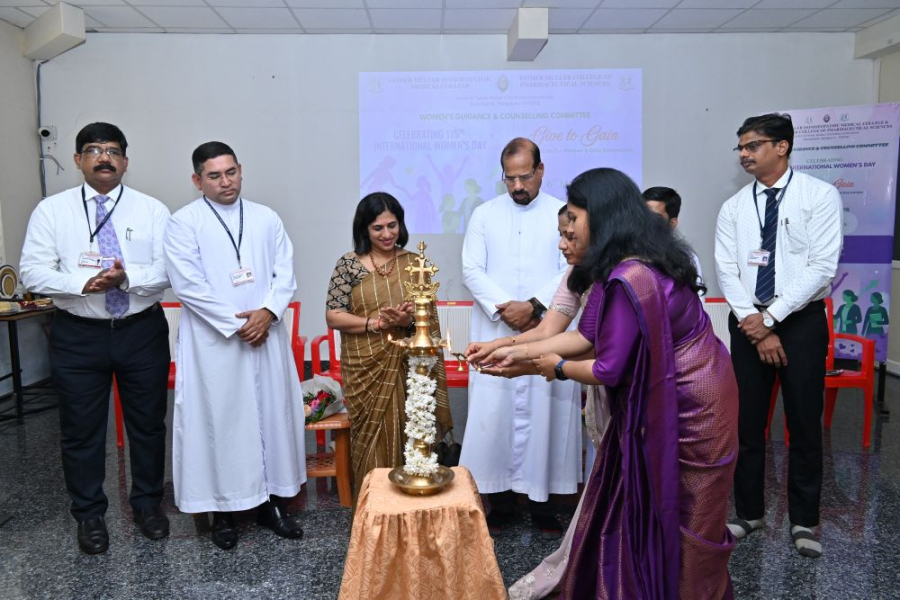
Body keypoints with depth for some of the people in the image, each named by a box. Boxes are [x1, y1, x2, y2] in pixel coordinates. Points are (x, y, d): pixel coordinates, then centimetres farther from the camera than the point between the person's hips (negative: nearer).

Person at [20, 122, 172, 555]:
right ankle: (89, 515, 29)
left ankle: (148, 503, 32)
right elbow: (34, 273, -5)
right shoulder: (52, 210, 1)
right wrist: (83, 283, -21)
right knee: (81, 430, 10)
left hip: (142, 332, 0)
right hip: (78, 335, 0)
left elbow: (169, 270, -7)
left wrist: (128, 276, -24)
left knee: (148, 423, 12)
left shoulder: (152, 210, 0)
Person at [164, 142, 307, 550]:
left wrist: (267, 311, -12)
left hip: (266, 335, 4)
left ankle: (271, 501, 23)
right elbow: (187, 284, -10)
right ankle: (222, 510, 18)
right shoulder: (184, 223, -2)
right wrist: (235, 322, -13)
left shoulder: (266, 218, 9)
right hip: (213, 342, -3)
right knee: (218, 421, 3)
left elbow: (285, 273, 5)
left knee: (273, 415, 9)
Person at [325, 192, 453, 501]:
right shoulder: (349, 264, -1)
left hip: (409, 368, 2)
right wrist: (377, 322, -17)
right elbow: (333, 316, -6)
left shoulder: (414, 262, 4)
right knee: (373, 442, 6)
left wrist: (408, 320, -19)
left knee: (409, 440, 8)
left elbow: (431, 315, 2)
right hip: (366, 370, -1)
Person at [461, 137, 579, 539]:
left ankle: (543, 502, 15)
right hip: (495, 334, 1)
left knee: (545, 413, 2)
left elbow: (572, 271, -3)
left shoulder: (563, 215, 4)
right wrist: (505, 308, -11)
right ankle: (499, 501, 14)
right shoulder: (484, 215, 8)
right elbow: (471, 270, 2)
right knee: (494, 412, 1)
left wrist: (533, 305, -14)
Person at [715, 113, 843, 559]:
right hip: (748, 324, 3)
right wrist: (756, 327, -11)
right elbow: (727, 271, -1)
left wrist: (771, 317, -14)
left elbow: (822, 267, -12)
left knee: (805, 424, 6)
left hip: (802, 321, -3)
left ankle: (803, 521, 23)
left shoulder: (820, 196, -4)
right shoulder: (733, 207, 6)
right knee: (747, 423, 8)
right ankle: (748, 512, 25)